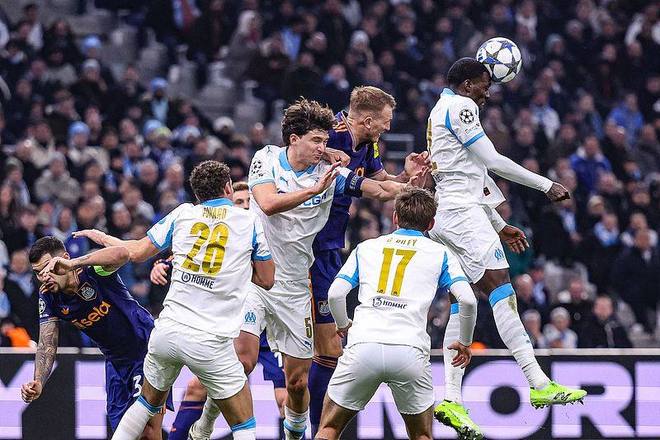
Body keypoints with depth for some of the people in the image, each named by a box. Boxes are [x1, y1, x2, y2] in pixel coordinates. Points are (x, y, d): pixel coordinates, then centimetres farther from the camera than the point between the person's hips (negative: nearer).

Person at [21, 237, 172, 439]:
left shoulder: (92, 270, -25)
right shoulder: (48, 297, -7)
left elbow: (122, 254, -48)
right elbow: (47, 344, -7)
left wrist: (72, 264, -56)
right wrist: (38, 382, -25)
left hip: (148, 345, -7)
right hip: (115, 360, 7)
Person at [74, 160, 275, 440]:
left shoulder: (182, 214, 6)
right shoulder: (250, 222, 1)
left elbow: (137, 252, 13)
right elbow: (266, 280, 8)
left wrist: (103, 238, 31)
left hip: (167, 333, 3)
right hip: (211, 344, -3)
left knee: (149, 401, 27)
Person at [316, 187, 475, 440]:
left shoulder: (366, 248, 21)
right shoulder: (440, 254, 17)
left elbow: (335, 294, 11)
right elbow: (467, 300, 4)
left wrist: (343, 325, 32)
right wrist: (464, 342, 21)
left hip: (363, 347, 1)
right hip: (410, 351, -1)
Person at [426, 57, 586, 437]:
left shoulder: (441, 111, 25)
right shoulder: (460, 107, -6)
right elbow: (493, 161, -9)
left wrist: (499, 226, 31)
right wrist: (547, 185, -3)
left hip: (443, 216, 10)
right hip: (462, 211, -10)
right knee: (502, 290, -15)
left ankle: (451, 398, -2)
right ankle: (539, 383, -22)